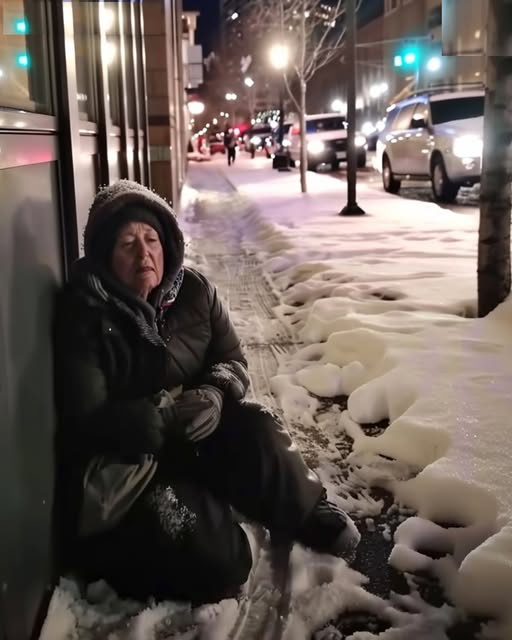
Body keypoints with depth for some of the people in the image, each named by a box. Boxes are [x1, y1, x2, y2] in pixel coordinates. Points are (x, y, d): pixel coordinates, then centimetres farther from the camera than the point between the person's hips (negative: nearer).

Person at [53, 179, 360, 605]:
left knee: (256, 430, -27)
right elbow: (88, 420, -19)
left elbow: (232, 360, 3)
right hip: (127, 455, -5)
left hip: (199, 435, 5)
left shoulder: (194, 290, -3)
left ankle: (310, 515, -1)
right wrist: (168, 415, -31)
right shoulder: (83, 316, -17)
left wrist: (215, 394, -22)